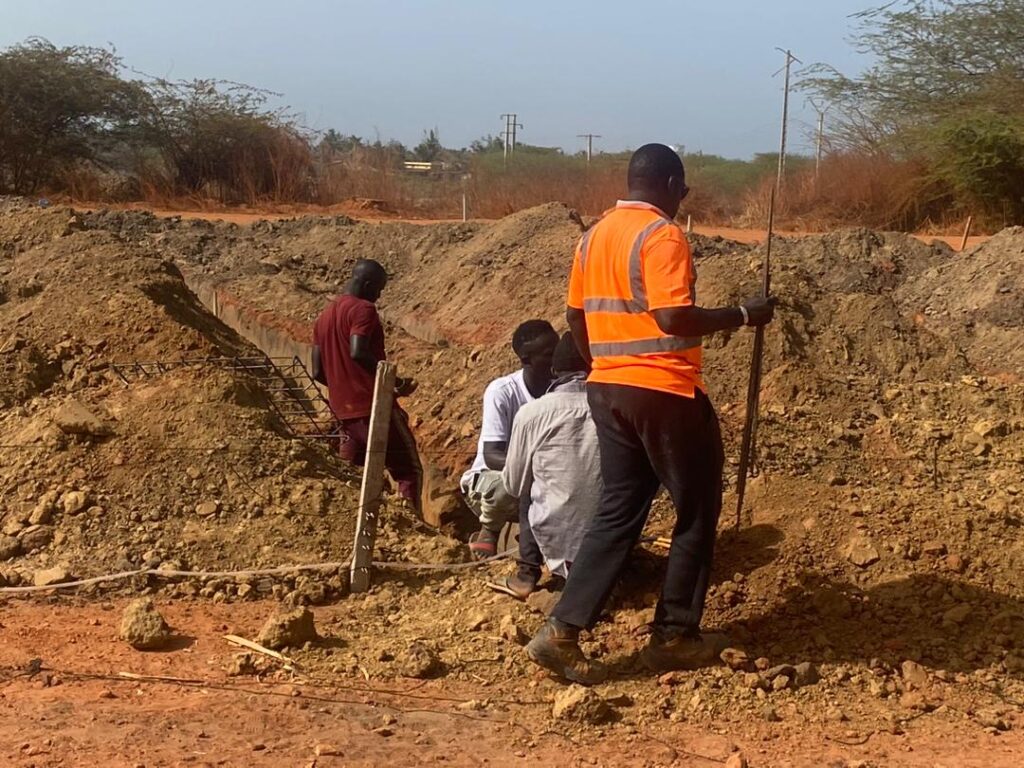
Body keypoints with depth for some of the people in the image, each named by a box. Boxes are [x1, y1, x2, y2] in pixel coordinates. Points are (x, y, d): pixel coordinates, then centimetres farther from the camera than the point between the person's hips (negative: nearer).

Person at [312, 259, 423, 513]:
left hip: (343, 410, 8)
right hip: (374, 405, -8)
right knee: (409, 470, -2)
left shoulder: (324, 316, 17)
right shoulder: (363, 309, -8)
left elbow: (318, 372, 16)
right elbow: (358, 352, -25)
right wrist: (394, 381, -18)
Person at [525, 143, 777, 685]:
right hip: (665, 393, -8)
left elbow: (575, 317, 16)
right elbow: (673, 316, -23)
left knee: (618, 512, 11)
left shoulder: (594, 235, 12)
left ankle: (562, 631, 2)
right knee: (696, 511, 9)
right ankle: (674, 636, 15)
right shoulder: (663, 236, -13)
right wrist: (742, 315, -13)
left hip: (608, 391, 8)